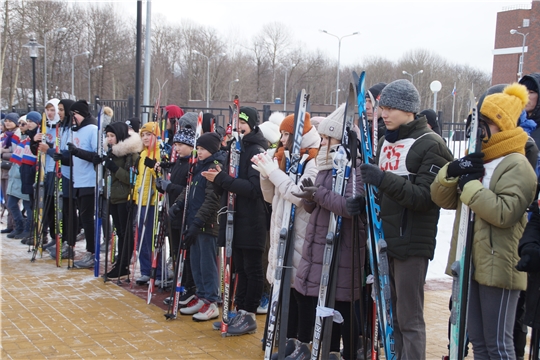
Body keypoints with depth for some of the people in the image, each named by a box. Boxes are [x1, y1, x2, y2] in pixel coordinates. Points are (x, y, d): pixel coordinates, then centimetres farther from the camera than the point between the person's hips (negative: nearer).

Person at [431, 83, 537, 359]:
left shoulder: (516, 165, -12)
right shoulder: (474, 159, 14)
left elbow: (505, 213, -25)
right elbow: (442, 199, 10)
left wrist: (471, 185, -18)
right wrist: (451, 171, -9)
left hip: (498, 266, -8)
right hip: (469, 263, 8)